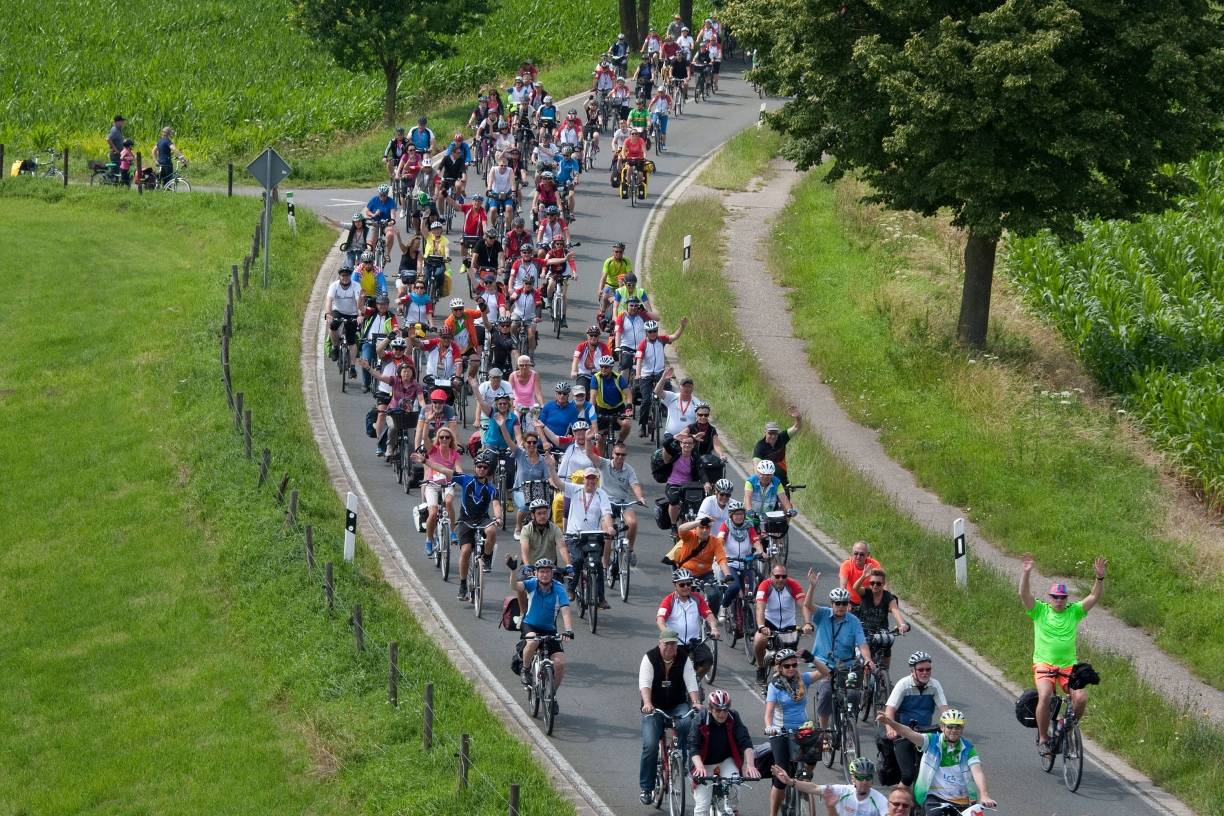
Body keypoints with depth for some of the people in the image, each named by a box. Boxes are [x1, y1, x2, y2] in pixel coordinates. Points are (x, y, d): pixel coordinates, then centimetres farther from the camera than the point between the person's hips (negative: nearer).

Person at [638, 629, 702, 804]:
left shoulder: (683, 658, -4)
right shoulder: (650, 658, -10)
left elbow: (691, 683, -12)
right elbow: (645, 683, -22)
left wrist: (696, 702, -30)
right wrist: (647, 704, -39)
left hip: (678, 706, 1)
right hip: (654, 708, -1)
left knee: (687, 724, -32)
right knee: (650, 745, -14)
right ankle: (645, 788, -4)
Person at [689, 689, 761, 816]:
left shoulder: (734, 718, -18)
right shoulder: (700, 721, -22)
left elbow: (745, 743, -23)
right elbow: (693, 747, -29)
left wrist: (750, 765, -38)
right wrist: (700, 767, -47)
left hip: (727, 760, 1)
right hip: (706, 762, -1)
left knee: (732, 787, -28)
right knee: (702, 805, -9)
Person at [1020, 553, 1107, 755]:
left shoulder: (1074, 611, 8)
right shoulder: (1040, 611, 3)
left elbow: (1094, 597, -3)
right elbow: (1024, 594, -11)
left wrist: (1100, 577, -19)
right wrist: (1026, 573, -25)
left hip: (1068, 666, 2)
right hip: (1044, 663, -2)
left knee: (1081, 698, -19)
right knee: (1045, 696, -27)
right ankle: (1042, 739, -12)